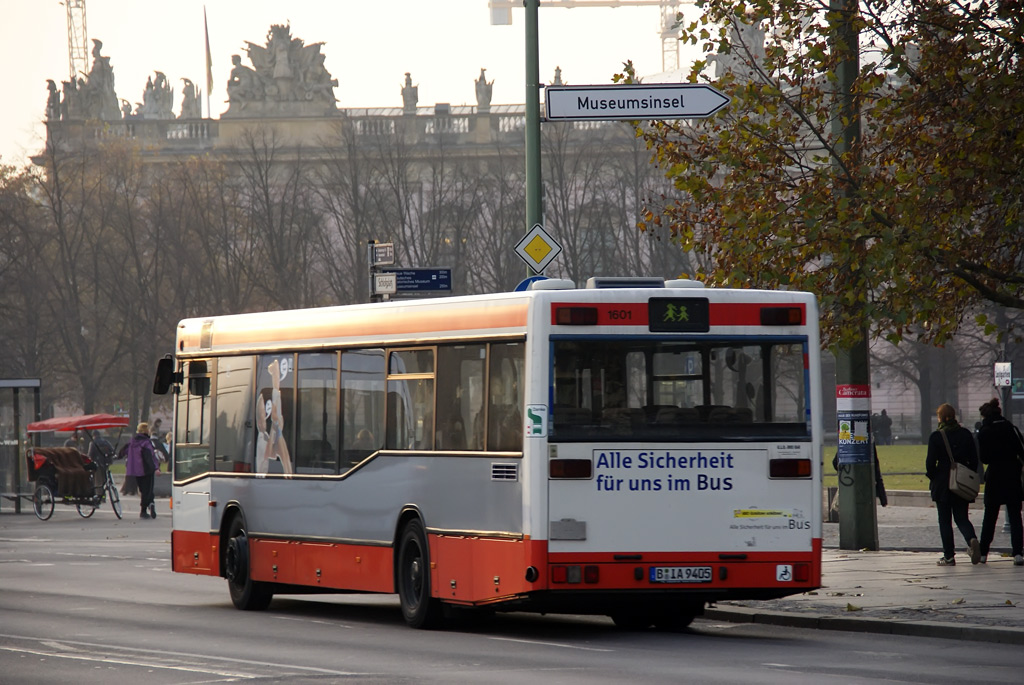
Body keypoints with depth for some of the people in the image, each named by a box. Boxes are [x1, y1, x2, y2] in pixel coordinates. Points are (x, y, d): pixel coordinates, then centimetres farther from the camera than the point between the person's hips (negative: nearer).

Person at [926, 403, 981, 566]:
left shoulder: (936, 437, -10)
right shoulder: (966, 434, 2)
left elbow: (931, 462, -11)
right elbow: (974, 459, 4)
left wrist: (932, 478, 6)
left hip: (942, 484, -3)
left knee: (945, 521, 6)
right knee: (962, 518, 11)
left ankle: (949, 556, 4)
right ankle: (972, 539, -19)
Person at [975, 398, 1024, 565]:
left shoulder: (984, 432, -5)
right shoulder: (1010, 428, -1)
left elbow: (983, 458, -5)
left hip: (994, 476, -1)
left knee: (990, 516, 12)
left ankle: (983, 553, 15)